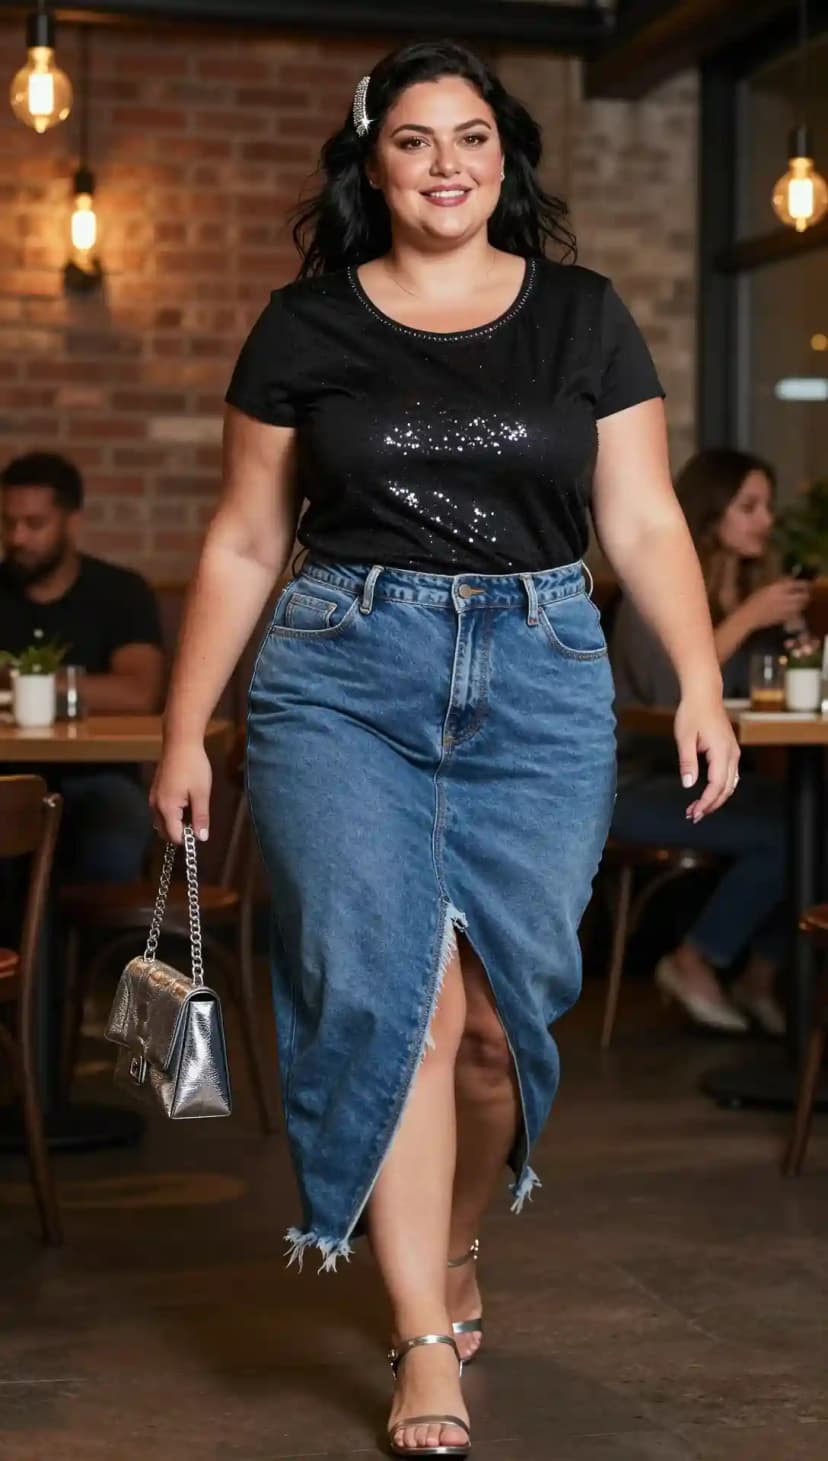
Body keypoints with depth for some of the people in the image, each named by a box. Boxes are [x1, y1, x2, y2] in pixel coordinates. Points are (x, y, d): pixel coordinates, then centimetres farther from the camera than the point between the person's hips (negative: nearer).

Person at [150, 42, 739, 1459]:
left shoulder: (583, 318, 9)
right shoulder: (305, 327, 7)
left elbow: (644, 519, 6)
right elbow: (243, 544, 10)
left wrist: (702, 684, -7)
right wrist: (183, 734, 6)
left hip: (542, 678, 1)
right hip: (345, 675, -1)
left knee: (501, 1003, 1)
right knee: (383, 990, -10)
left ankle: (454, 1248, 29)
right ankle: (425, 1343, -2)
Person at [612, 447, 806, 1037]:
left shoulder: (756, 583, 8)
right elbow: (669, 692, -26)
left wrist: (791, 630, -12)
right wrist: (746, 619, -23)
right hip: (640, 779, -6)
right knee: (780, 836, -26)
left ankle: (760, 977, -5)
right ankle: (693, 963, -5)